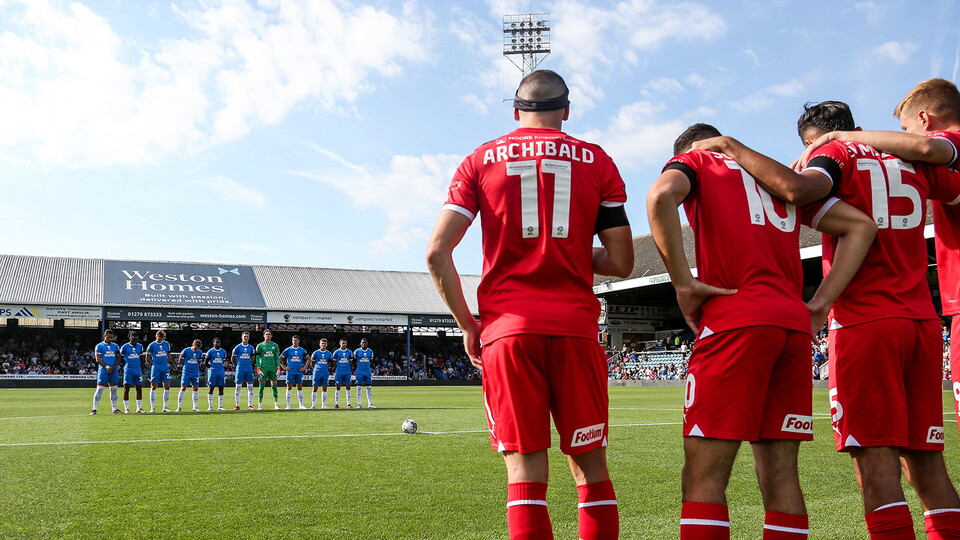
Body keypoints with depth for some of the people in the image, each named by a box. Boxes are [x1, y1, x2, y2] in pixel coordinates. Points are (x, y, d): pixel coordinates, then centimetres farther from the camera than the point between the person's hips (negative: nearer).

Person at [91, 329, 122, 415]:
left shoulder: (115, 346, 14)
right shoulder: (99, 346, 2)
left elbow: (118, 358, 12)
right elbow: (98, 359, -5)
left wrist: (113, 367, -5)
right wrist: (106, 367, -15)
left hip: (114, 370, 4)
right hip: (103, 370, -4)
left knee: (114, 389, 7)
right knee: (99, 389, -6)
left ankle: (115, 409, 13)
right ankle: (94, 409, -3)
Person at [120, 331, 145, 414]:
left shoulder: (140, 346, 8)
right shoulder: (125, 347, -4)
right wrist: (125, 367, 5)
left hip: (137, 370, 4)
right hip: (128, 371, -4)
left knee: (139, 389, 3)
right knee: (126, 389, 0)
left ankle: (139, 408, 9)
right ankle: (126, 409, 6)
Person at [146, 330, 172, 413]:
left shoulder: (166, 344, 8)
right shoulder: (151, 345, -3)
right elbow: (148, 358, 3)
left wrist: (167, 364, 10)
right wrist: (153, 365, 1)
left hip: (165, 368, 3)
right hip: (155, 368, -3)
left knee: (167, 386, 0)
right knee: (154, 386, -1)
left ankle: (165, 407, 7)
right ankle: (152, 407, 5)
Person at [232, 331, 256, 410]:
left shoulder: (251, 348, 9)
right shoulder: (237, 347, -1)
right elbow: (232, 359, 6)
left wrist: (250, 365, 9)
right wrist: (238, 365, 5)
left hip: (249, 369, 3)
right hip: (240, 370, -3)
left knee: (250, 387, 0)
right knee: (238, 387, 0)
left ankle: (250, 405, 5)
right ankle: (237, 406, 5)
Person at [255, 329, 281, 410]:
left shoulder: (275, 346, 11)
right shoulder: (260, 346, 4)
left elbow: (277, 357, 12)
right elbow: (257, 358, 2)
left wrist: (278, 368, 2)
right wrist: (258, 369, -7)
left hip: (273, 368, 2)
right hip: (263, 368, -2)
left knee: (274, 385, 1)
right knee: (262, 386, -2)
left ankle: (276, 404, 6)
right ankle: (260, 404, 5)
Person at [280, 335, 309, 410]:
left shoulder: (302, 350, 7)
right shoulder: (288, 350, 2)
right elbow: (280, 359, 8)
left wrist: (305, 367, 6)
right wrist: (284, 367, -1)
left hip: (299, 372, 2)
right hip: (290, 372, -2)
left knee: (300, 387, 3)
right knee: (289, 387, 0)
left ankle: (301, 405, 8)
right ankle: (288, 405, 4)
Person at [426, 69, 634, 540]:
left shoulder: (481, 161, 10)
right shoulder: (597, 161, 10)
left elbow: (437, 253, 0)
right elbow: (621, 262, 6)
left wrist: (467, 325, 8)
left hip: (506, 328, 0)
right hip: (575, 326, 1)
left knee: (525, 471, 2)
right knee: (590, 468, 10)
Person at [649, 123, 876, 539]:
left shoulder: (693, 161, 12)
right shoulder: (779, 174, 27)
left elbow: (661, 197, -13)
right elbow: (861, 226, 21)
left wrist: (684, 283, -10)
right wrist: (821, 302, 13)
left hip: (736, 319, -6)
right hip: (795, 325, 6)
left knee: (703, 476, -5)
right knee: (780, 475, 10)